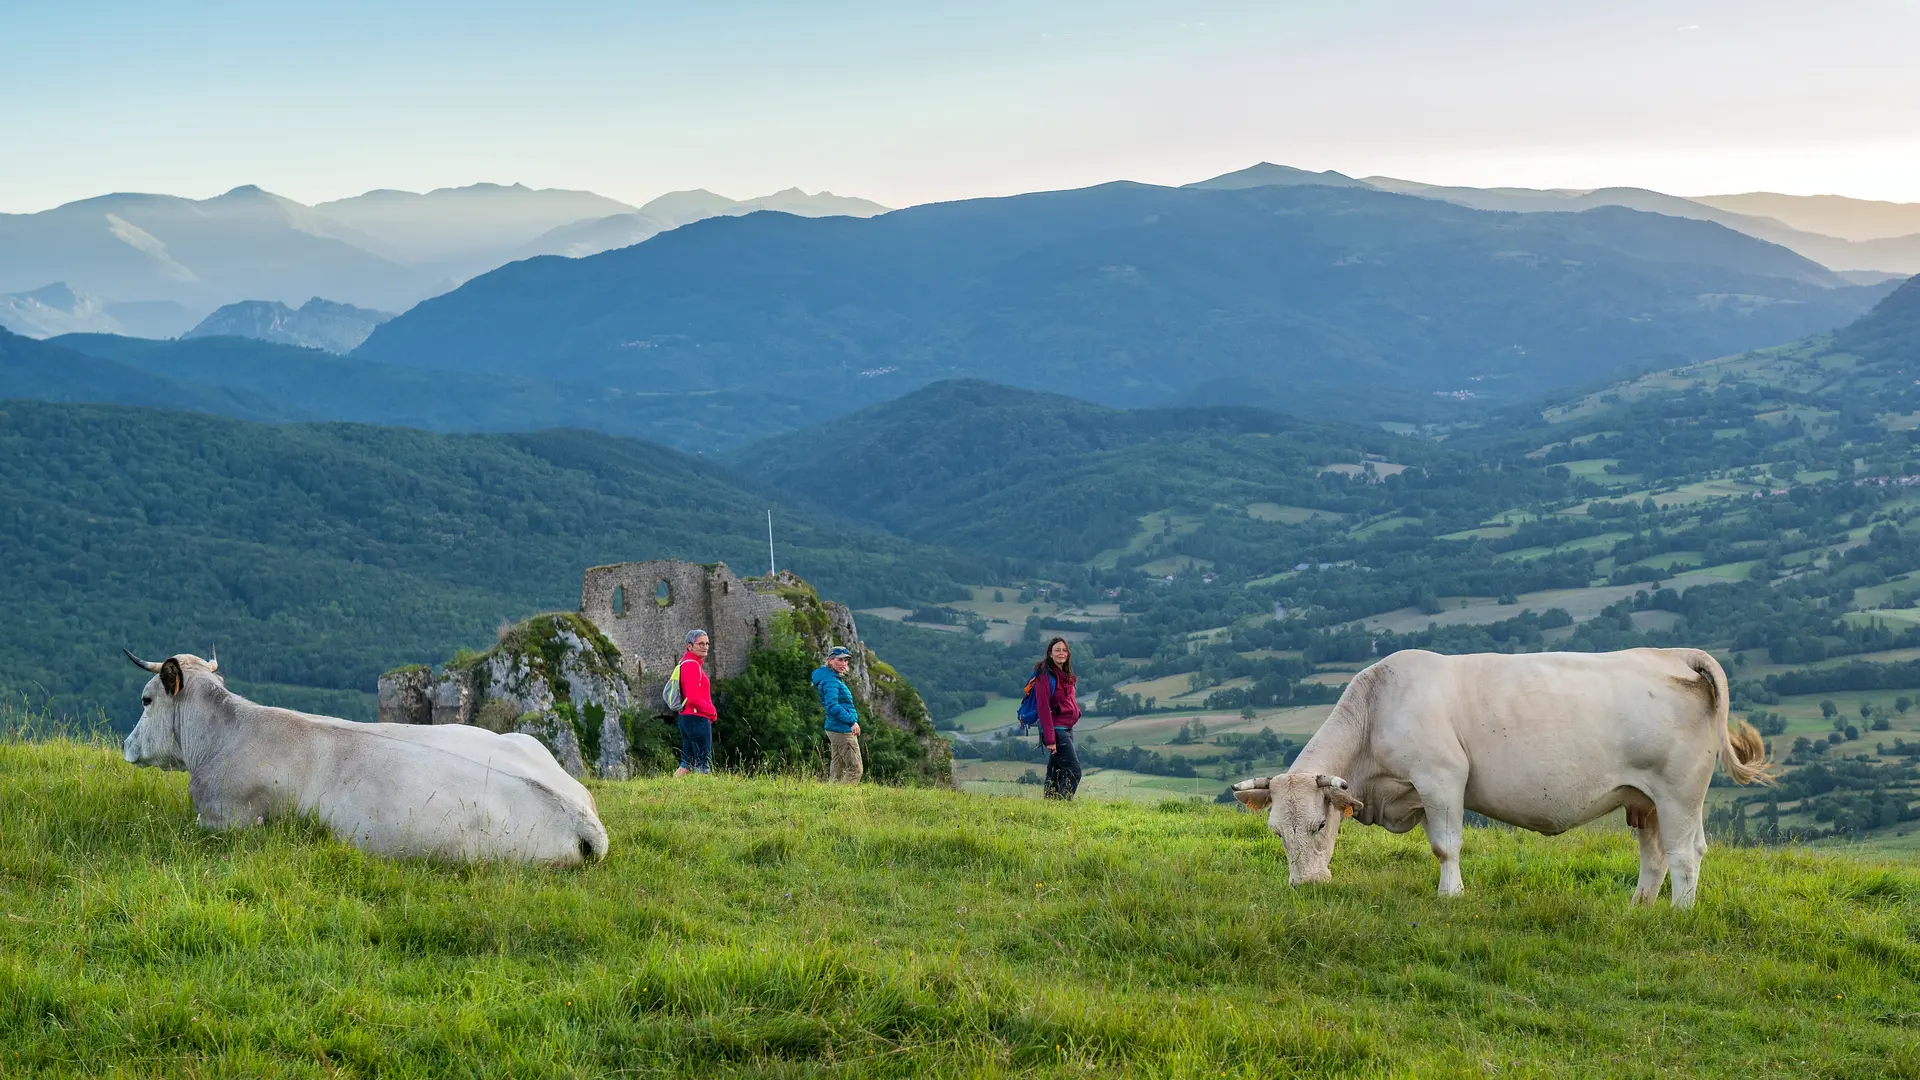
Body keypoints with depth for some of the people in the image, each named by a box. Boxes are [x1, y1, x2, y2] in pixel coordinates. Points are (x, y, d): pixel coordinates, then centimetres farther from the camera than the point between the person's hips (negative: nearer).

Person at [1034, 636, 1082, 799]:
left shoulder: (1065, 675, 15)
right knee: (1074, 771, -15)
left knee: (1055, 774, 10)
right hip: (1056, 729, -9)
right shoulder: (1046, 675, -13)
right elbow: (1043, 708, -17)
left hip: (1067, 729, 9)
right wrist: (1049, 738, -21)